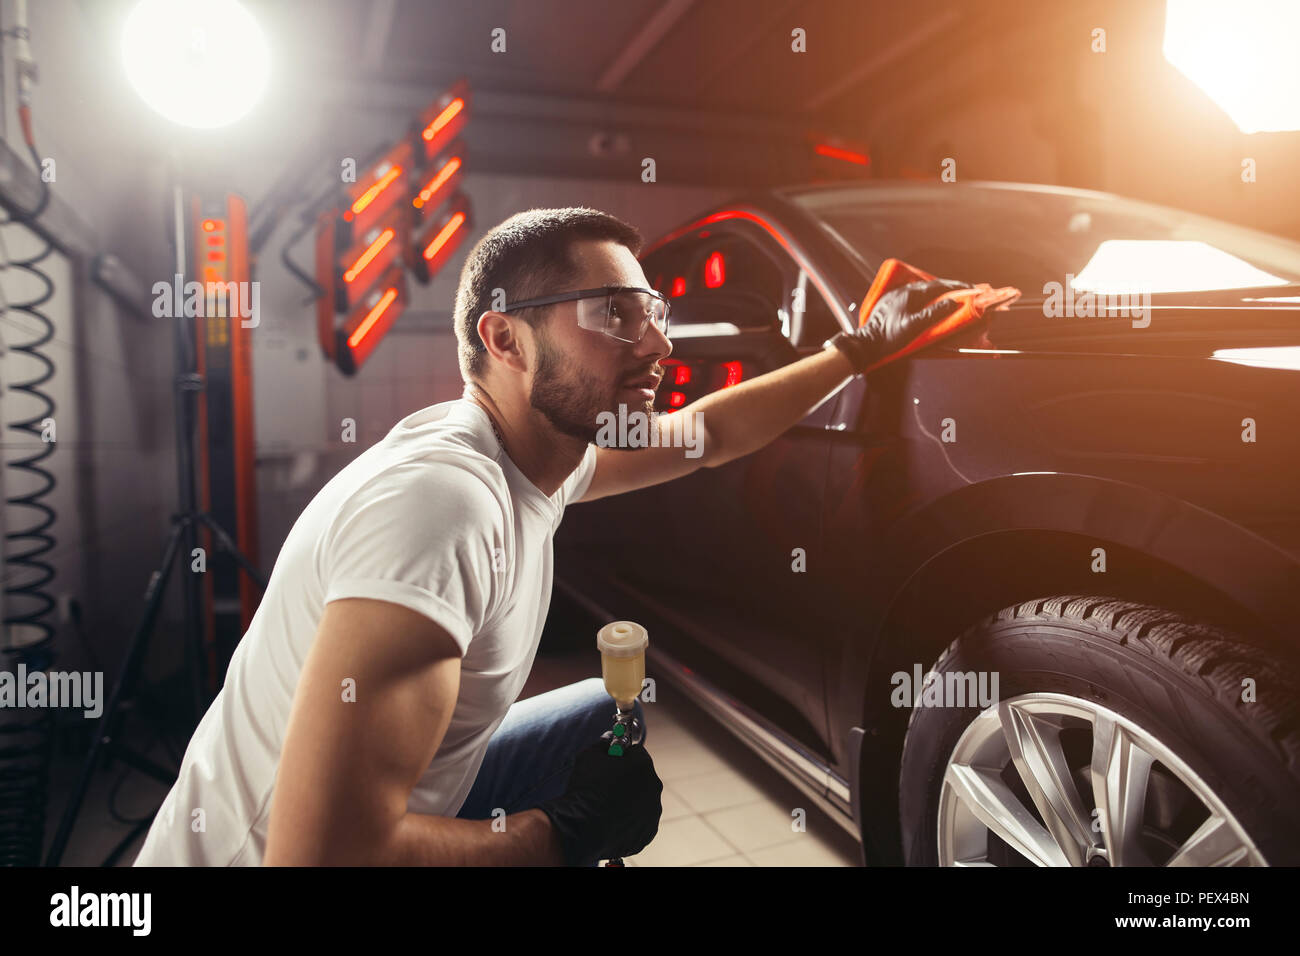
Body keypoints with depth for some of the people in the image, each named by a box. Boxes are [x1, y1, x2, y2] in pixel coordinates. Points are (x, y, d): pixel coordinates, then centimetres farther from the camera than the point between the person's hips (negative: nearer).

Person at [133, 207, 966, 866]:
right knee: (616, 730, -9)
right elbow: (321, 853, -34)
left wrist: (863, 347, 16)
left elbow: (710, 435, 11)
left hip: (414, 792, 8)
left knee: (615, 718, 13)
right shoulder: (440, 504, -32)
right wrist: (569, 834, -21)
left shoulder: (545, 450, -5)